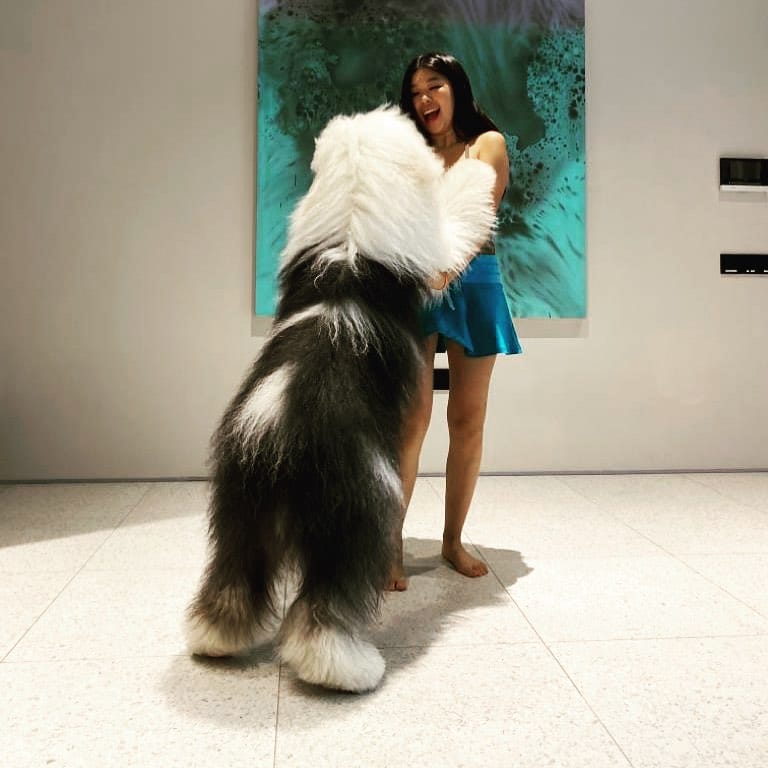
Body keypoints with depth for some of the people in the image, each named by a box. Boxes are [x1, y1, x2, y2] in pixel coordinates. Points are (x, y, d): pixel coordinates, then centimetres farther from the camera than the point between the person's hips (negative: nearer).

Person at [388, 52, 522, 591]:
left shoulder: (487, 143, 8)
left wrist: (441, 274, -26)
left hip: (472, 284, 0)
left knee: (468, 422, 3)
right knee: (410, 420, -9)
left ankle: (454, 540, 16)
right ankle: (391, 545, -3)